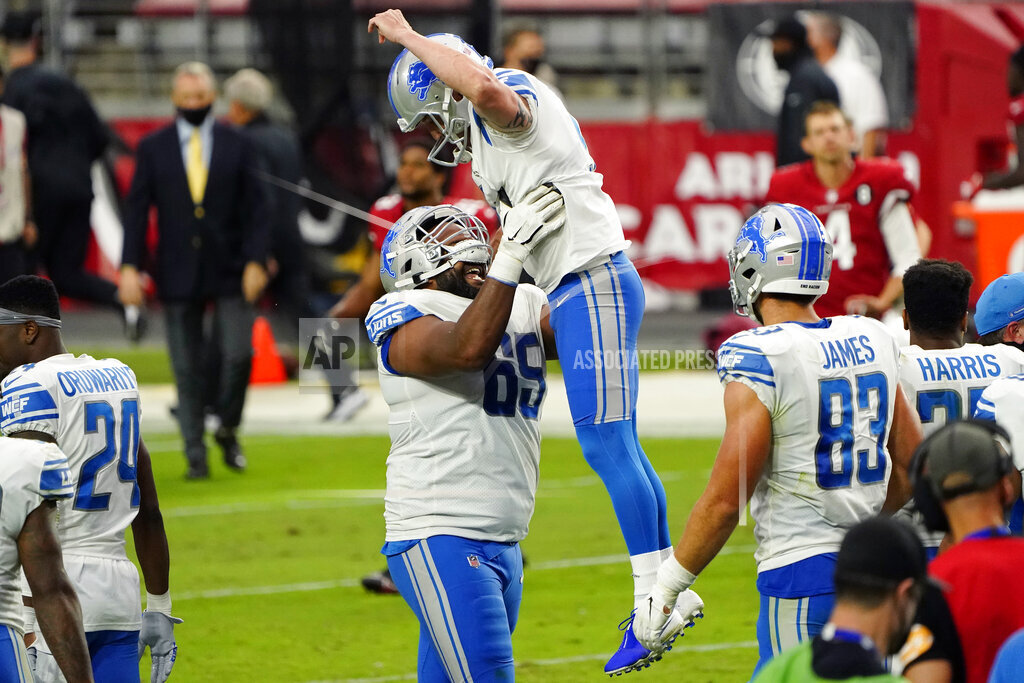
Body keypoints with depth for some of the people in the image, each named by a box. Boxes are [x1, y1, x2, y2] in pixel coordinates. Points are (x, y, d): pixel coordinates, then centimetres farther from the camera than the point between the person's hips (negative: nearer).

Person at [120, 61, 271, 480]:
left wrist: (255, 261, -8)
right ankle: (195, 456, 6)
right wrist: (130, 266, -5)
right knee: (187, 370, 1)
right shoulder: (153, 148, 5)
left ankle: (228, 430, 16)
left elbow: (255, 208, 3)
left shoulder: (237, 146, 5)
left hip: (229, 272, 0)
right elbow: (136, 209, 4)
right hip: (178, 274, 0)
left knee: (238, 355, -10)